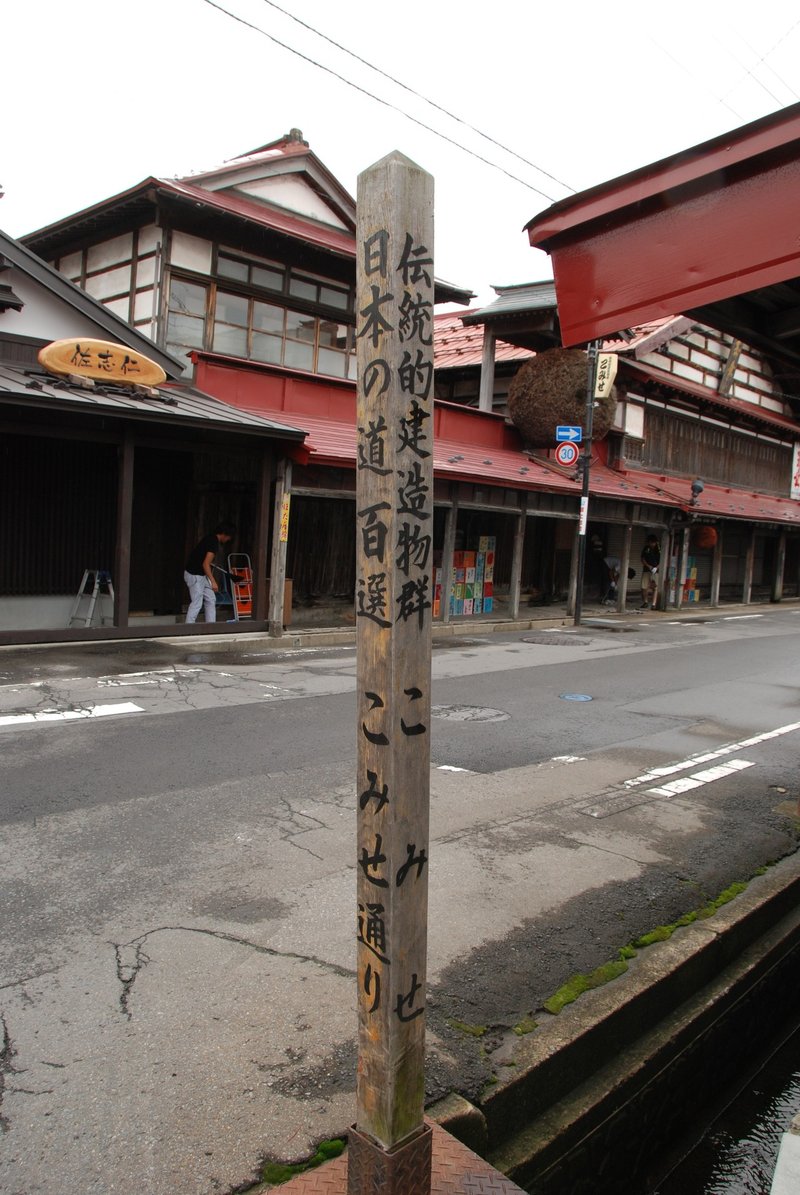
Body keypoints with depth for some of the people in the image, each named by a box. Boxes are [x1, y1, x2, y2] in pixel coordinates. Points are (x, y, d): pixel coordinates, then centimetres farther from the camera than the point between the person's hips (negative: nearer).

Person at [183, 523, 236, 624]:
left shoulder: (210, 539, 9)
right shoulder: (214, 543, -20)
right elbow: (206, 564, -23)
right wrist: (213, 581, -21)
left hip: (201, 575, 10)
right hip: (194, 575, -10)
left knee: (211, 600, 11)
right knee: (197, 603, -8)